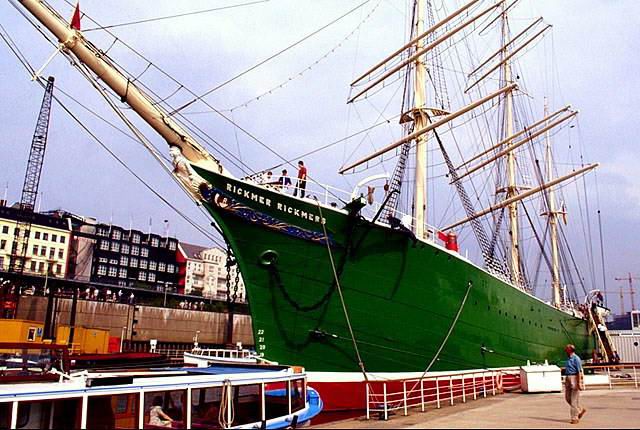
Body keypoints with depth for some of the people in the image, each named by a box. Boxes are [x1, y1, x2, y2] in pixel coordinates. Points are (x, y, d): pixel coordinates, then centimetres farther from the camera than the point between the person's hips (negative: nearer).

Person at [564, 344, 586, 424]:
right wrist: (566, 381, 22)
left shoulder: (576, 358, -12)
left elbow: (579, 371, -16)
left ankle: (575, 418, 2)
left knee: (574, 399, -4)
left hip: (574, 379, -9)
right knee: (567, 398, 10)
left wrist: (579, 383, -21)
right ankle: (580, 410, 27)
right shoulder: (569, 359, 16)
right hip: (568, 379, 9)